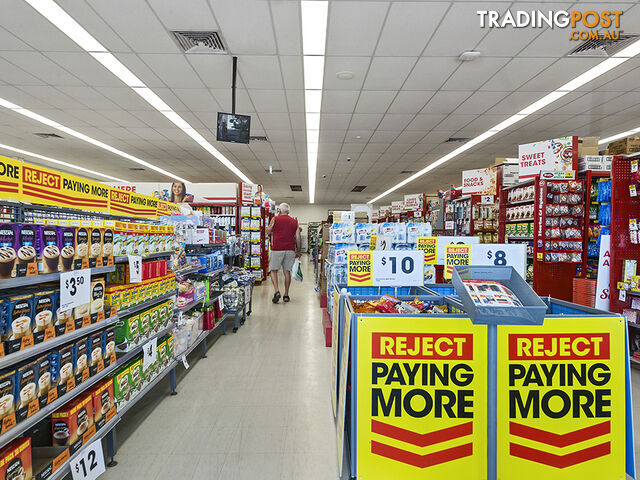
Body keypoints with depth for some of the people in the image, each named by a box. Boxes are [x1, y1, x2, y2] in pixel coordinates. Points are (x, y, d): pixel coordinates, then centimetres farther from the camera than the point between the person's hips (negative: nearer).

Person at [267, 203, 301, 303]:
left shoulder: (275, 219, 1)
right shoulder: (294, 221, 9)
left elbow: (268, 232, 14)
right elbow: (298, 238, 9)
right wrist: (298, 252, 17)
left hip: (277, 249, -3)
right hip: (290, 250, 3)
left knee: (273, 270, 8)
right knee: (287, 272, 9)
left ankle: (277, 291, -9)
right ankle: (286, 295, 13)